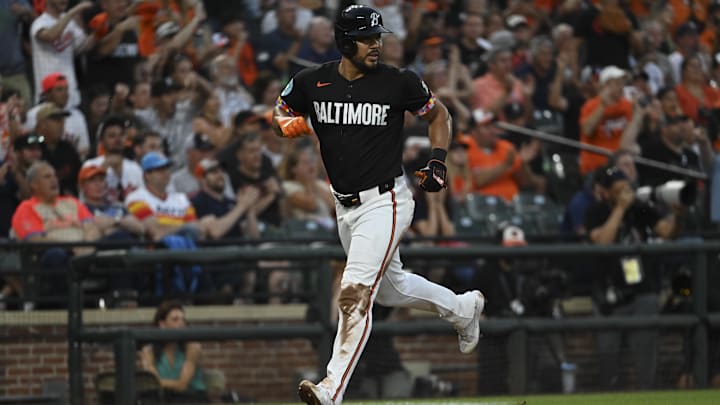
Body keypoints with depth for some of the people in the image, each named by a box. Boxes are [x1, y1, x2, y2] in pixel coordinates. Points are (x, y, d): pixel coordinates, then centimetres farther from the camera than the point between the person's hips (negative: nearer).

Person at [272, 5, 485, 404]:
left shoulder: (399, 83, -9)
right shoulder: (311, 83, -3)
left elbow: (438, 113, 7)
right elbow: (279, 114, 12)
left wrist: (438, 160, -7)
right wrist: (289, 126, -12)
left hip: (385, 203, -6)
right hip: (344, 206, 6)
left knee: (355, 292, -17)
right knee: (390, 288, 22)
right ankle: (463, 308, 48)